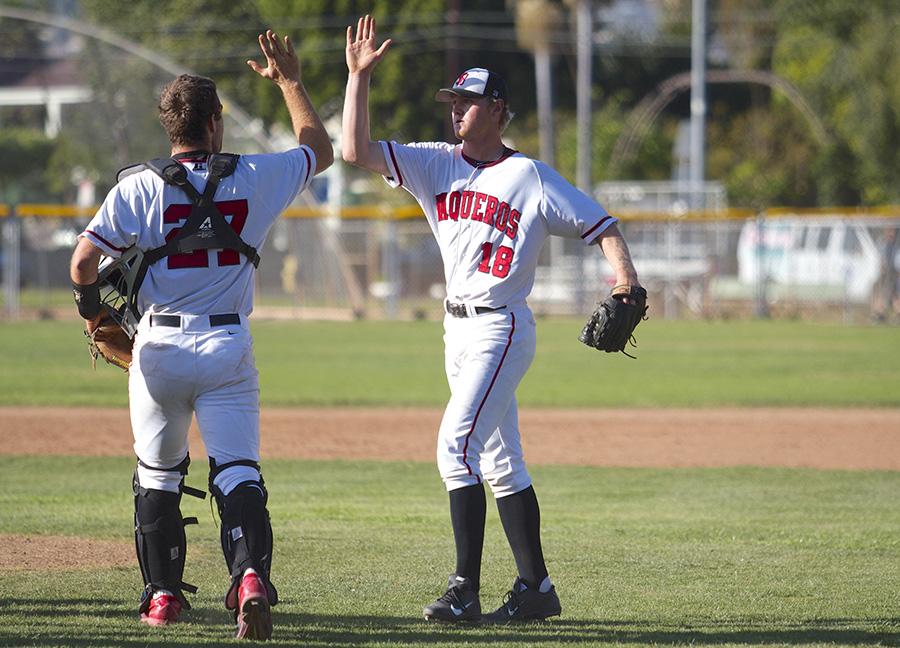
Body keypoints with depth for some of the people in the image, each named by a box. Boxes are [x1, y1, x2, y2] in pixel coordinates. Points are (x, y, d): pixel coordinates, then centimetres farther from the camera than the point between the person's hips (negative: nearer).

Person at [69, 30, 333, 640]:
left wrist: (93, 310, 10)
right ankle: (250, 574, -27)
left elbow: (83, 260, -11)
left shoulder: (139, 188, -6)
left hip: (159, 348, 0)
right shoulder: (255, 177, -2)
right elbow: (321, 150, 16)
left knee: (158, 474, 16)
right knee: (238, 470, -3)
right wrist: (290, 82, 26)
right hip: (228, 348, 0)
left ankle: (163, 593, 21)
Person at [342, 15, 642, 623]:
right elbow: (357, 150, 1)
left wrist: (626, 278, -22)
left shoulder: (529, 176, -6)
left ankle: (466, 590, -20)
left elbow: (600, 225, -5)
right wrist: (359, 76, -4)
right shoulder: (436, 164, 9)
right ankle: (536, 588, 17)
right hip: (460, 328, 7)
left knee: (457, 445, -19)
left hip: (501, 328, -7)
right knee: (500, 462, 11)